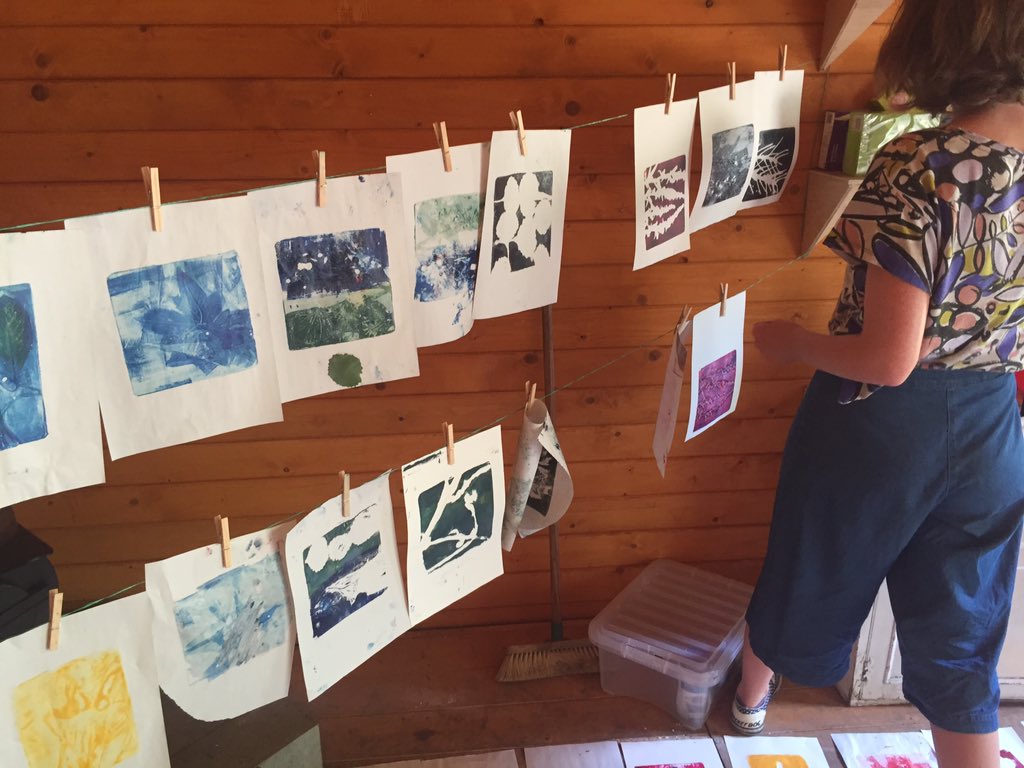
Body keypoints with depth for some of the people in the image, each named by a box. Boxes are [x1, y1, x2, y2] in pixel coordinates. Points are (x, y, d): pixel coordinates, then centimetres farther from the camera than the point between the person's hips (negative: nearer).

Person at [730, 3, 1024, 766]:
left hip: (879, 423, -3)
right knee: (961, 647, 16)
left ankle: (753, 693, 51)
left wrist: (788, 341, -8)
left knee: (812, 572, 23)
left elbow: (888, 359, -24)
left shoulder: (917, 168, -23)